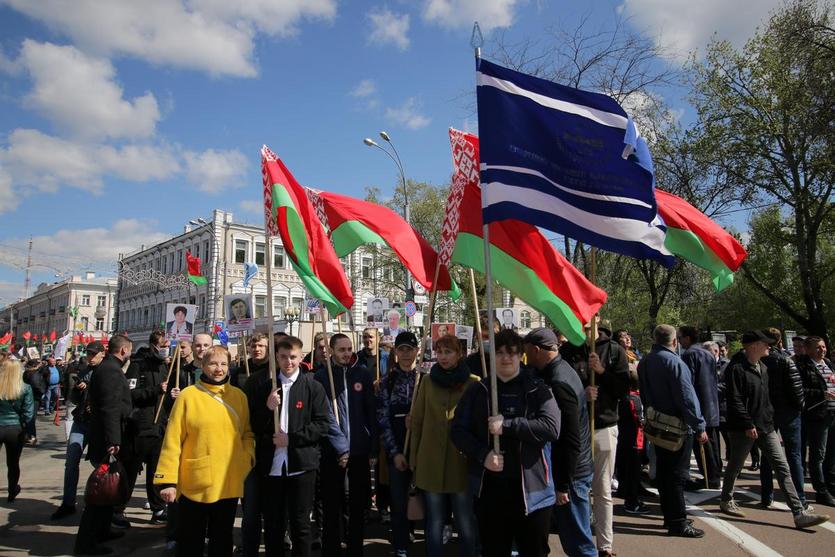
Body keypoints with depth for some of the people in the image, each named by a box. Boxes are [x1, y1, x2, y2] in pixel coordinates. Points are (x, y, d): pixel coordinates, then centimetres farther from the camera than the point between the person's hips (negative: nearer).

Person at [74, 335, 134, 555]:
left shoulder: (105, 367, 13)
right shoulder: (112, 370, -20)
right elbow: (111, 409, -26)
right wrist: (113, 441, -26)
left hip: (104, 438, 11)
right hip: (107, 440, -11)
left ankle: (101, 530, 32)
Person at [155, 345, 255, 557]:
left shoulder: (239, 396, 4)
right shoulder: (188, 395, -6)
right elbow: (173, 440, -7)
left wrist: (248, 456, -6)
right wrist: (167, 480, -10)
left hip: (229, 483, 3)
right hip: (195, 484, -3)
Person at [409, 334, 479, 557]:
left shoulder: (474, 383, -3)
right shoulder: (428, 382, 4)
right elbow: (416, 422, 6)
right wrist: (413, 457, 5)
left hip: (463, 463, -2)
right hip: (431, 463, 2)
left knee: (466, 524, 6)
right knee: (434, 524, 11)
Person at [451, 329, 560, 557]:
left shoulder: (538, 390, 1)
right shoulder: (478, 391, 6)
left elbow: (551, 427, -13)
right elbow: (458, 430, 3)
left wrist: (507, 426, -18)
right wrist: (483, 455, -13)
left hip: (531, 488, -1)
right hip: (489, 487, 2)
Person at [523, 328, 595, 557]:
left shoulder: (558, 383, -23)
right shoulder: (562, 370, 8)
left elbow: (571, 440, -23)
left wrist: (563, 485, -17)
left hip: (571, 472, -9)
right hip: (575, 467, 9)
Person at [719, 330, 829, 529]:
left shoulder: (762, 368, 12)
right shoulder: (736, 368, -16)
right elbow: (734, 400, -20)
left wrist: (770, 419, 18)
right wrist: (748, 424, -22)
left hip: (766, 426, 8)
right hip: (743, 429, -8)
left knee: (782, 468, 2)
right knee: (734, 467, 8)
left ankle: (799, 514, 4)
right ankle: (726, 501, 28)